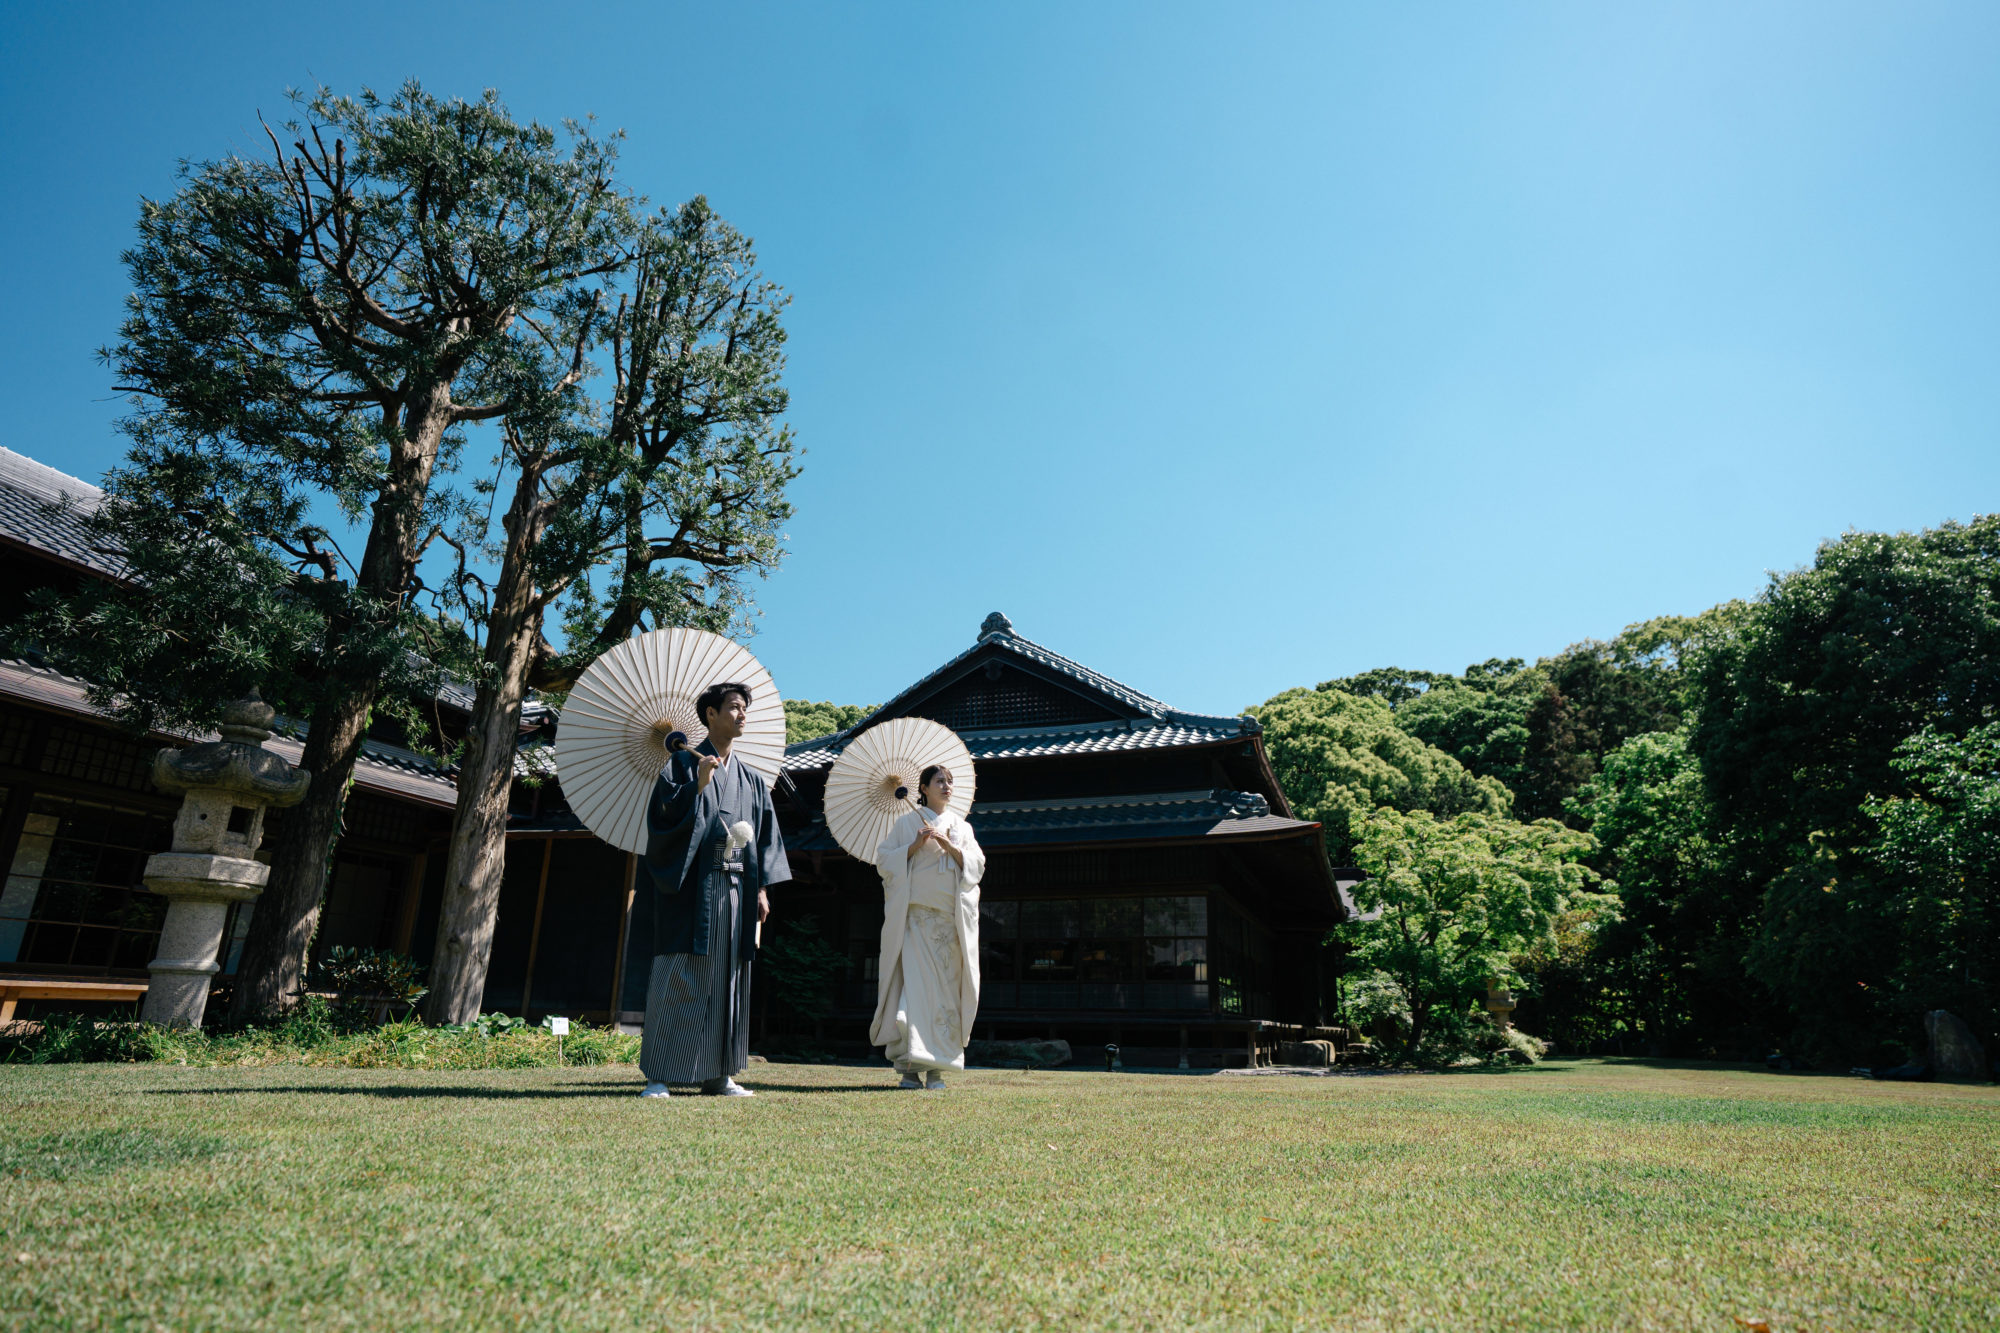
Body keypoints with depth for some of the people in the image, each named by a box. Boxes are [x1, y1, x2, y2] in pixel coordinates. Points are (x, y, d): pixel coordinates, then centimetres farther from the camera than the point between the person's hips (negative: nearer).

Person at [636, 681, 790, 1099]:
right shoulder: (684, 763, 3)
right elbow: (663, 814, -9)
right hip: (691, 887, -5)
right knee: (677, 977, -6)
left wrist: (762, 888, 7)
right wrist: (698, 785, -21)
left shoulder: (750, 780, 17)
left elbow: (765, 837, 15)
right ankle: (657, 1075, 0)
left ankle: (717, 1074, 12)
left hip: (734, 889, 5)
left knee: (726, 978, 6)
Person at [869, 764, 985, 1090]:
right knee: (913, 983, -12)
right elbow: (884, 860, 4)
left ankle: (936, 1068, 2)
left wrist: (948, 845, -9)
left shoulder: (962, 827, 18)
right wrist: (916, 846, -9)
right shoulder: (906, 823, 11)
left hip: (951, 915, 2)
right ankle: (909, 1066, -8)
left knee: (945, 987, -3)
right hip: (915, 914, -2)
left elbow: (976, 864, 7)